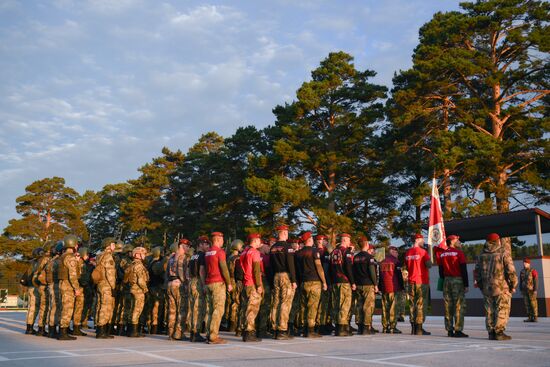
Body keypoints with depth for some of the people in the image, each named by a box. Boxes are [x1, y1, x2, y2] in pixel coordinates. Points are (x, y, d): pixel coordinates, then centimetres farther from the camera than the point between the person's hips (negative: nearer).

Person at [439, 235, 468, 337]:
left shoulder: (442, 254, 10)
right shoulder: (459, 252, -7)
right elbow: (463, 270, -9)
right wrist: (466, 285, -7)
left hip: (446, 280, 6)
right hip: (458, 281, -6)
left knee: (448, 306, 7)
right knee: (459, 306, -3)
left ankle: (449, 330, 9)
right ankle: (458, 331, -6)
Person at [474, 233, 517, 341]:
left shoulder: (481, 256, 10)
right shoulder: (503, 254, -5)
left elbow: (476, 272, 11)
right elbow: (511, 271, -10)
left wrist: (481, 285, 19)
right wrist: (513, 285, 0)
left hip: (486, 288, 5)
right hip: (502, 287, -5)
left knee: (489, 311, 11)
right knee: (502, 310, 1)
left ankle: (491, 333, 12)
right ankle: (499, 332, -3)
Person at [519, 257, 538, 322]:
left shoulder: (533, 271, -9)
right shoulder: (522, 271, 9)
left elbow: (536, 281, -13)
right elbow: (520, 281, 12)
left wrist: (535, 290, -18)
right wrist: (521, 290, 9)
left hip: (531, 290, -6)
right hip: (525, 290, 6)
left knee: (533, 304, -4)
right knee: (527, 304, 4)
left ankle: (535, 318, 1)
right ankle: (529, 318, 8)